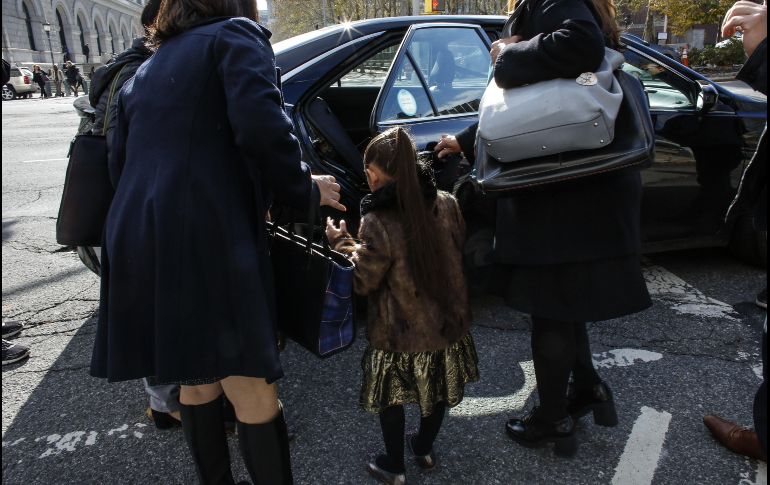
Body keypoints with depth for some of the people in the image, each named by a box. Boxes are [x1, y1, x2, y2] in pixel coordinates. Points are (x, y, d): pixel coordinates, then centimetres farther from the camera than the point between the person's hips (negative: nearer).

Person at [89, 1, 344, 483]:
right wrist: (305, 190, 2)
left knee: (197, 377, 20)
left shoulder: (144, 71, 26)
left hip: (138, 244, 8)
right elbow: (261, 125, -14)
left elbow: (120, 164, 26)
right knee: (254, 393, -2)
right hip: (208, 241, -8)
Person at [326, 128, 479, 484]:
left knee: (391, 399, 18)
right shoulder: (446, 204, -8)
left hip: (401, 334, -5)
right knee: (437, 389, 25)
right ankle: (425, 448, 44)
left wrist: (340, 243, -1)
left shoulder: (376, 223, -24)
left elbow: (363, 282, -13)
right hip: (446, 321, 5)